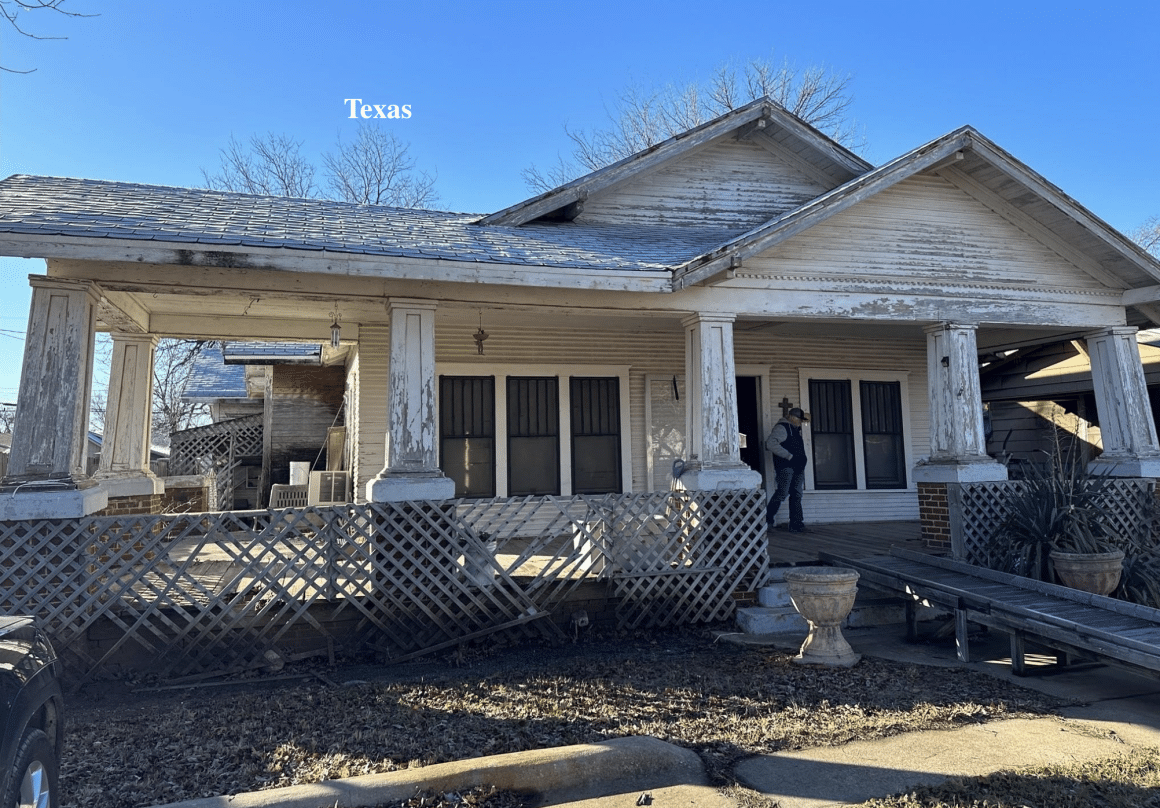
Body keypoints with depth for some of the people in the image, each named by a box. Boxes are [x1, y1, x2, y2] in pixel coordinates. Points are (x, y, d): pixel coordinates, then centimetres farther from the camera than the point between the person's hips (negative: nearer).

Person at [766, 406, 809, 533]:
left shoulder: (796, 428, 19)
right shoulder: (781, 427, -9)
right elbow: (771, 443, -23)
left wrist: (805, 416, 18)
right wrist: (789, 456, -21)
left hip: (798, 467, 9)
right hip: (785, 467, -9)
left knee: (796, 495, 6)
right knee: (782, 493, -14)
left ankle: (795, 524, 8)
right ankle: (768, 519, -7)